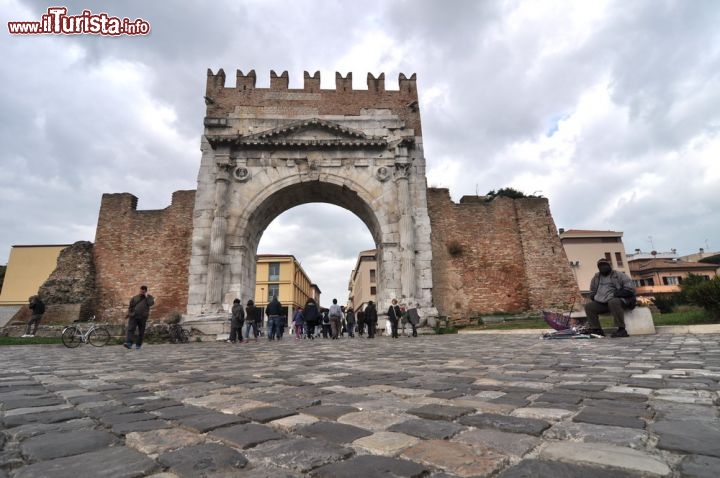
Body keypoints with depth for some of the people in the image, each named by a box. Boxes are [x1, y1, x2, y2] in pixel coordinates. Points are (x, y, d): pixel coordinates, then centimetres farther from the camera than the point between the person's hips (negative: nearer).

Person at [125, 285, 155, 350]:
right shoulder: (135, 298, 11)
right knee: (130, 329, -13)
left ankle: (138, 345, 13)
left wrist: (146, 297, -9)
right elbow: (130, 307, 15)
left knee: (141, 332, 4)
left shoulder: (149, 297, 7)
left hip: (143, 318, -1)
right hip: (133, 316, 1)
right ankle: (128, 343, -20)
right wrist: (129, 315, 9)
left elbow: (151, 303, -13)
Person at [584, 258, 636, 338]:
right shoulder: (596, 277, 17)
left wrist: (615, 294, -18)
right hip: (602, 303, 6)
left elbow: (630, 288, -9)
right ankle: (596, 330, -11)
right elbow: (592, 291, 28)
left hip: (618, 299, -6)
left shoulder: (618, 275, 1)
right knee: (588, 306, -11)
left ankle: (621, 329, -35)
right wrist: (594, 297, 6)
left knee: (613, 302, -39)